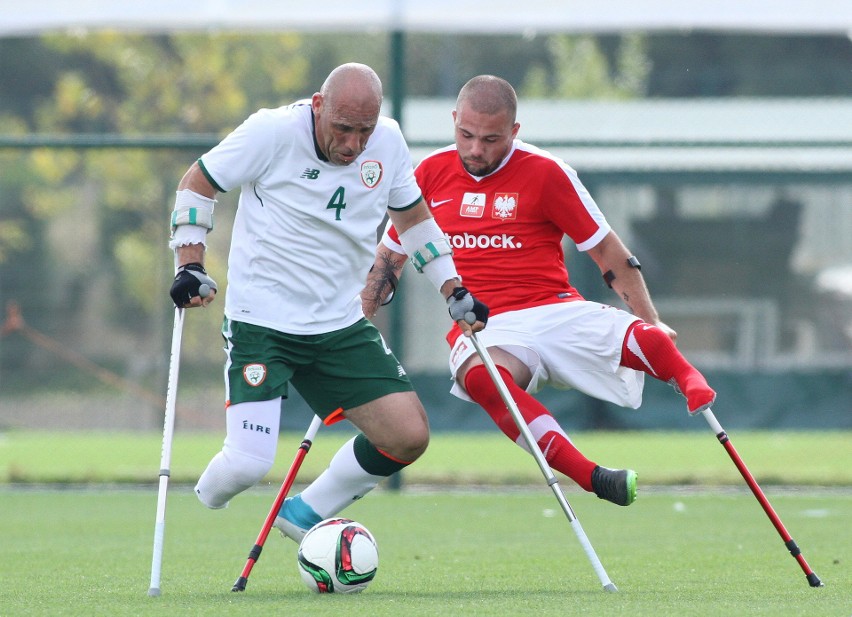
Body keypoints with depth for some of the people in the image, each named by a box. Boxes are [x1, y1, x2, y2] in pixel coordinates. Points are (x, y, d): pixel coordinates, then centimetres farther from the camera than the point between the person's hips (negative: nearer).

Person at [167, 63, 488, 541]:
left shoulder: (388, 142, 0)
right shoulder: (273, 132, -15)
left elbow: (412, 216, 18)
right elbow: (197, 183, -3)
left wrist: (455, 291, 13)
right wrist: (191, 267, -13)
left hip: (342, 326, 5)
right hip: (262, 322, -5)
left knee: (410, 437, -5)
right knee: (249, 465, -19)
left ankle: (306, 516, 16)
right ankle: (204, 504, 19)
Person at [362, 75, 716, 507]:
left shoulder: (545, 173, 2)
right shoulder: (431, 173, 10)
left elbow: (606, 250, 7)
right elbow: (390, 256, 22)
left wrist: (652, 322, 1)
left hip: (556, 310, 0)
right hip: (484, 329, 1)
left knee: (646, 341, -36)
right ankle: (592, 479, -47)